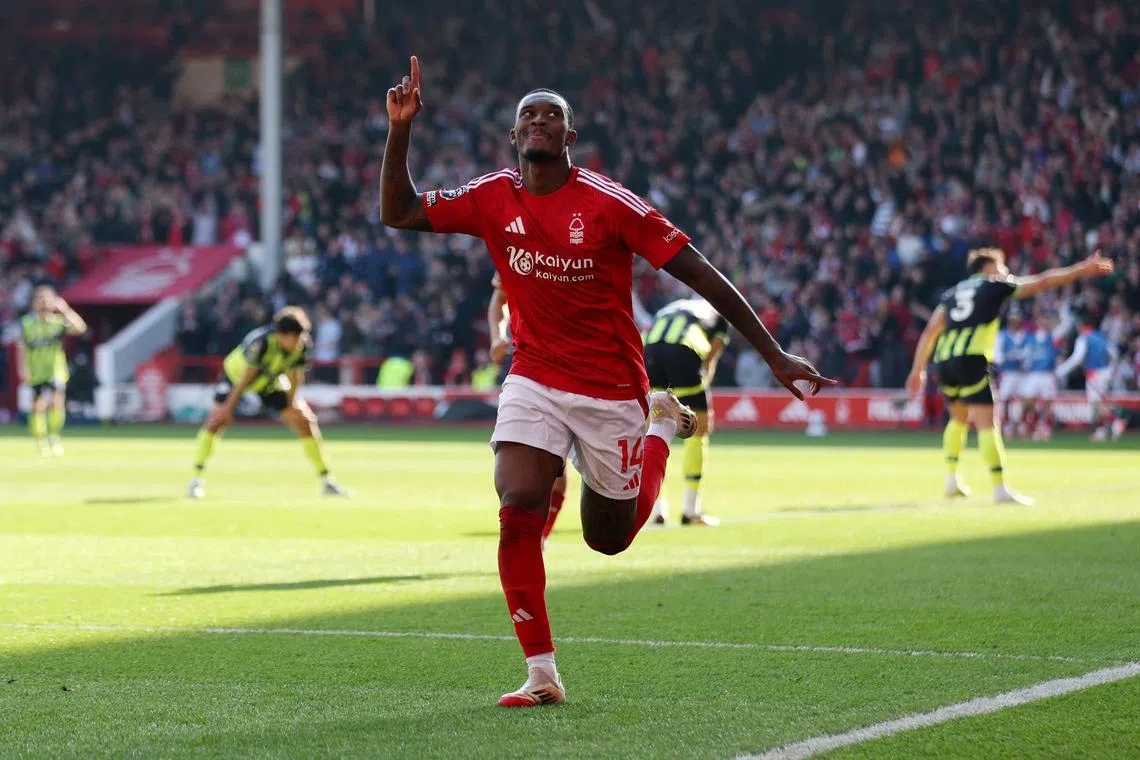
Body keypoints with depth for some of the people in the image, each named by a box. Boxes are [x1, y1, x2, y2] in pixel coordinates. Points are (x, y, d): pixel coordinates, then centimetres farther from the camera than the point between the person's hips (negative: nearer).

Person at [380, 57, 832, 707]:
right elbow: (399, 213, 1)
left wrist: (774, 355, -13)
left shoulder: (609, 203, -15)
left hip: (611, 391, -2)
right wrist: (400, 131, -14)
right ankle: (542, 674, -9)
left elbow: (700, 273, -12)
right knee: (518, 513, -18)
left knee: (609, 538, 11)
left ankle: (663, 429, 40)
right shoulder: (493, 200, -3)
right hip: (534, 381, 2)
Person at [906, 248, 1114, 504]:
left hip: (943, 359, 6)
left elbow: (930, 332, 19)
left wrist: (918, 370, 18)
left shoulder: (953, 293, 26)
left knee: (960, 417, 25)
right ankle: (999, 488, -16)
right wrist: (1082, 270, 18)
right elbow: (1043, 282, 13)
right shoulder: (996, 286, 13)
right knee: (987, 422, -9)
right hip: (971, 358, -6)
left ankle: (951, 479, 23)